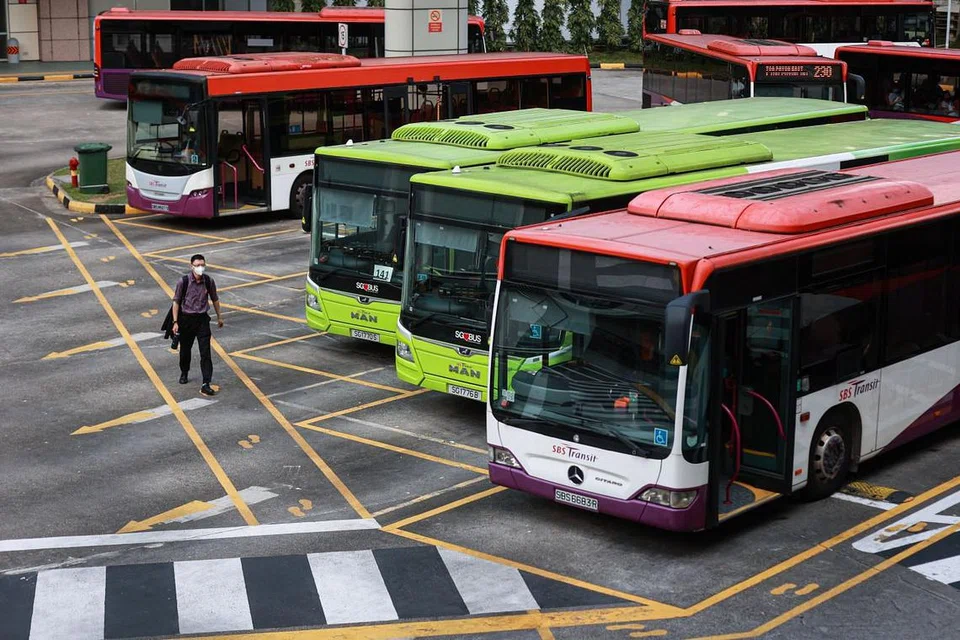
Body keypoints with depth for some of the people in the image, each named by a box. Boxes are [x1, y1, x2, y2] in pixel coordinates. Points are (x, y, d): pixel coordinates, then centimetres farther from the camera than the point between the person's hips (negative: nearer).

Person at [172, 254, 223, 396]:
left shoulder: (209, 281, -5)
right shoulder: (183, 282, -13)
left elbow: (215, 299, 10)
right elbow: (176, 302, -6)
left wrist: (219, 317, 18)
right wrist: (175, 322, -8)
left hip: (202, 319, 1)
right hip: (186, 319, -1)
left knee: (205, 352, -6)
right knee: (185, 349, 17)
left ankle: (206, 384, -6)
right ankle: (184, 373, 44)